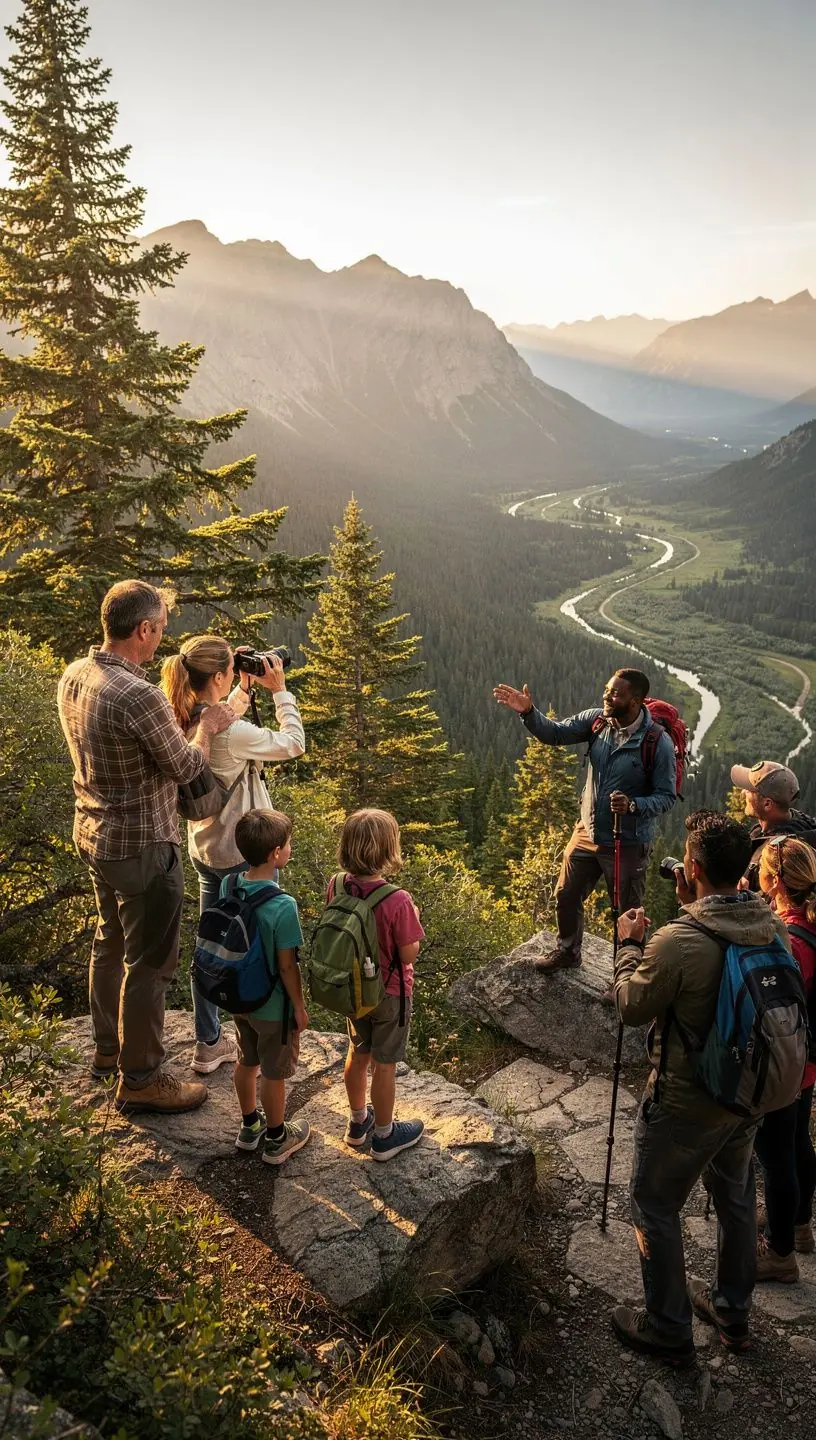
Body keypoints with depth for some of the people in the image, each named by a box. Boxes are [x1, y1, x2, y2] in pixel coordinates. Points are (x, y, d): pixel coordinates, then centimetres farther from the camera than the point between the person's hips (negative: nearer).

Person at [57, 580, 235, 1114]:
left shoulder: (74, 678, -1)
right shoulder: (139, 697, -28)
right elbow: (185, 768, -16)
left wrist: (173, 715, 10)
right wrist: (208, 726, 0)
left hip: (94, 835, 9)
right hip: (143, 846, -9)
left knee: (111, 942, 24)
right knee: (149, 964, 5)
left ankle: (109, 1049, 42)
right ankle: (140, 1078, 20)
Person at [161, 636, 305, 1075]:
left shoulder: (183, 723, -5)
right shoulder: (231, 734, -28)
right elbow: (293, 744, -15)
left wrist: (245, 689, 8)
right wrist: (279, 691, -8)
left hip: (205, 850, 8)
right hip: (244, 853, -8)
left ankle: (208, 1044, 30)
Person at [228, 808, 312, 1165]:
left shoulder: (228, 886, -13)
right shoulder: (283, 907, -32)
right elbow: (287, 966, -22)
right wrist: (300, 1007, -7)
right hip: (274, 1006, -6)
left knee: (246, 1062, 25)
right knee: (274, 1074, 14)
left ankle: (250, 1127, 45)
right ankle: (276, 1140, 35)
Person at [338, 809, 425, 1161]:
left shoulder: (338, 887, -15)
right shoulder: (397, 901, -31)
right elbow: (409, 954, -21)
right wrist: (413, 920, -5)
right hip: (389, 994, -5)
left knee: (358, 1053, 25)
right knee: (384, 1065, 14)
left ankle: (358, 1122, 45)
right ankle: (384, 1136, 34)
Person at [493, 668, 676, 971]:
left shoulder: (658, 742, -22)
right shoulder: (597, 720, -8)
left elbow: (667, 796, -16)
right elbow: (555, 733, -6)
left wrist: (633, 805, -33)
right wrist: (528, 712, -24)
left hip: (628, 844, -5)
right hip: (587, 833, 5)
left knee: (627, 915, 12)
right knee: (566, 897, 21)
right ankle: (568, 951, 48)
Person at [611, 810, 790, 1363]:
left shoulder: (677, 942, -32)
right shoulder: (772, 927, -11)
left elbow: (632, 1007, -16)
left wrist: (629, 945, -3)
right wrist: (695, 905, 2)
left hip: (687, 1102, -6)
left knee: (655, 1207, 14)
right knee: (737, 1198, 25)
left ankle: (668, 1329, 28)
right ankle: (733, 1312, 44)